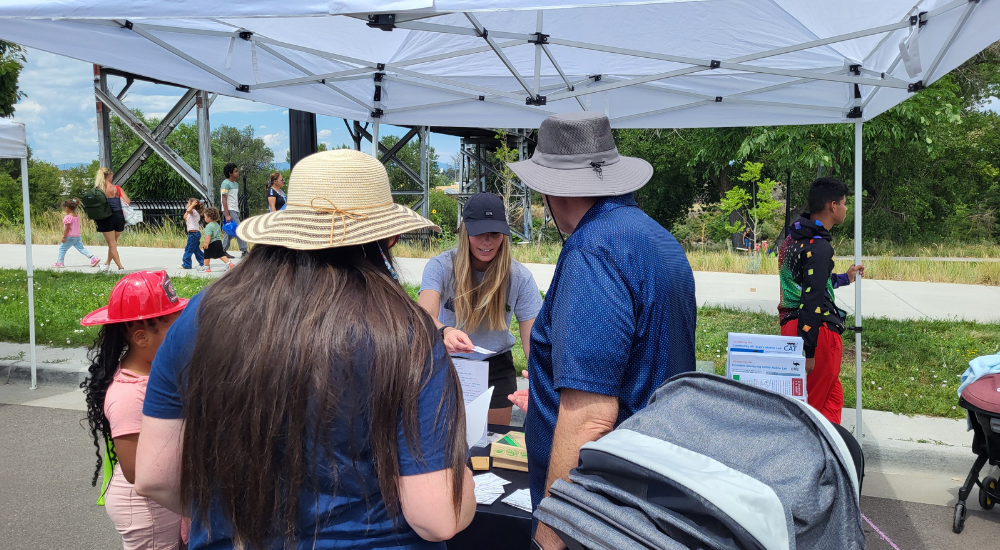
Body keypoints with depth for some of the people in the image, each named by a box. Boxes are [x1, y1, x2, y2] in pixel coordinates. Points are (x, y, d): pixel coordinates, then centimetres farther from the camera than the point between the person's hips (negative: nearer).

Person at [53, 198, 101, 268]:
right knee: (81, 248, 6)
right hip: (77, 236, 8)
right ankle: (94, 258, -6)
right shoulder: (77, 216, 8)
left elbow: (66, 228, -18)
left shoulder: (67, 217, -17)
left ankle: (59, 263, 13)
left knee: (62, 248, 6)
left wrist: (64, 237, -13)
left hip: (70, 237, -8)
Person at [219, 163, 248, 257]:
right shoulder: (225, 184, -10)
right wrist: (227, 215, -19)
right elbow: (224, 200, -14)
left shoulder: (236, 184, 17)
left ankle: (223, 251, 16)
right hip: (230, 210, -9)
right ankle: (244, 251, -11)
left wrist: (238, 212, 16)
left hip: (235, 210, 9)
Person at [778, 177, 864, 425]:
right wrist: (809, 351, -22)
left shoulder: (794, 237, 13)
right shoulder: (819, 246, -17)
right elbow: (812, 300, -22)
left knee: (832, 397, 19)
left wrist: (845, 278, 35)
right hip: (819, 331, -9)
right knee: (817, 404, 1)